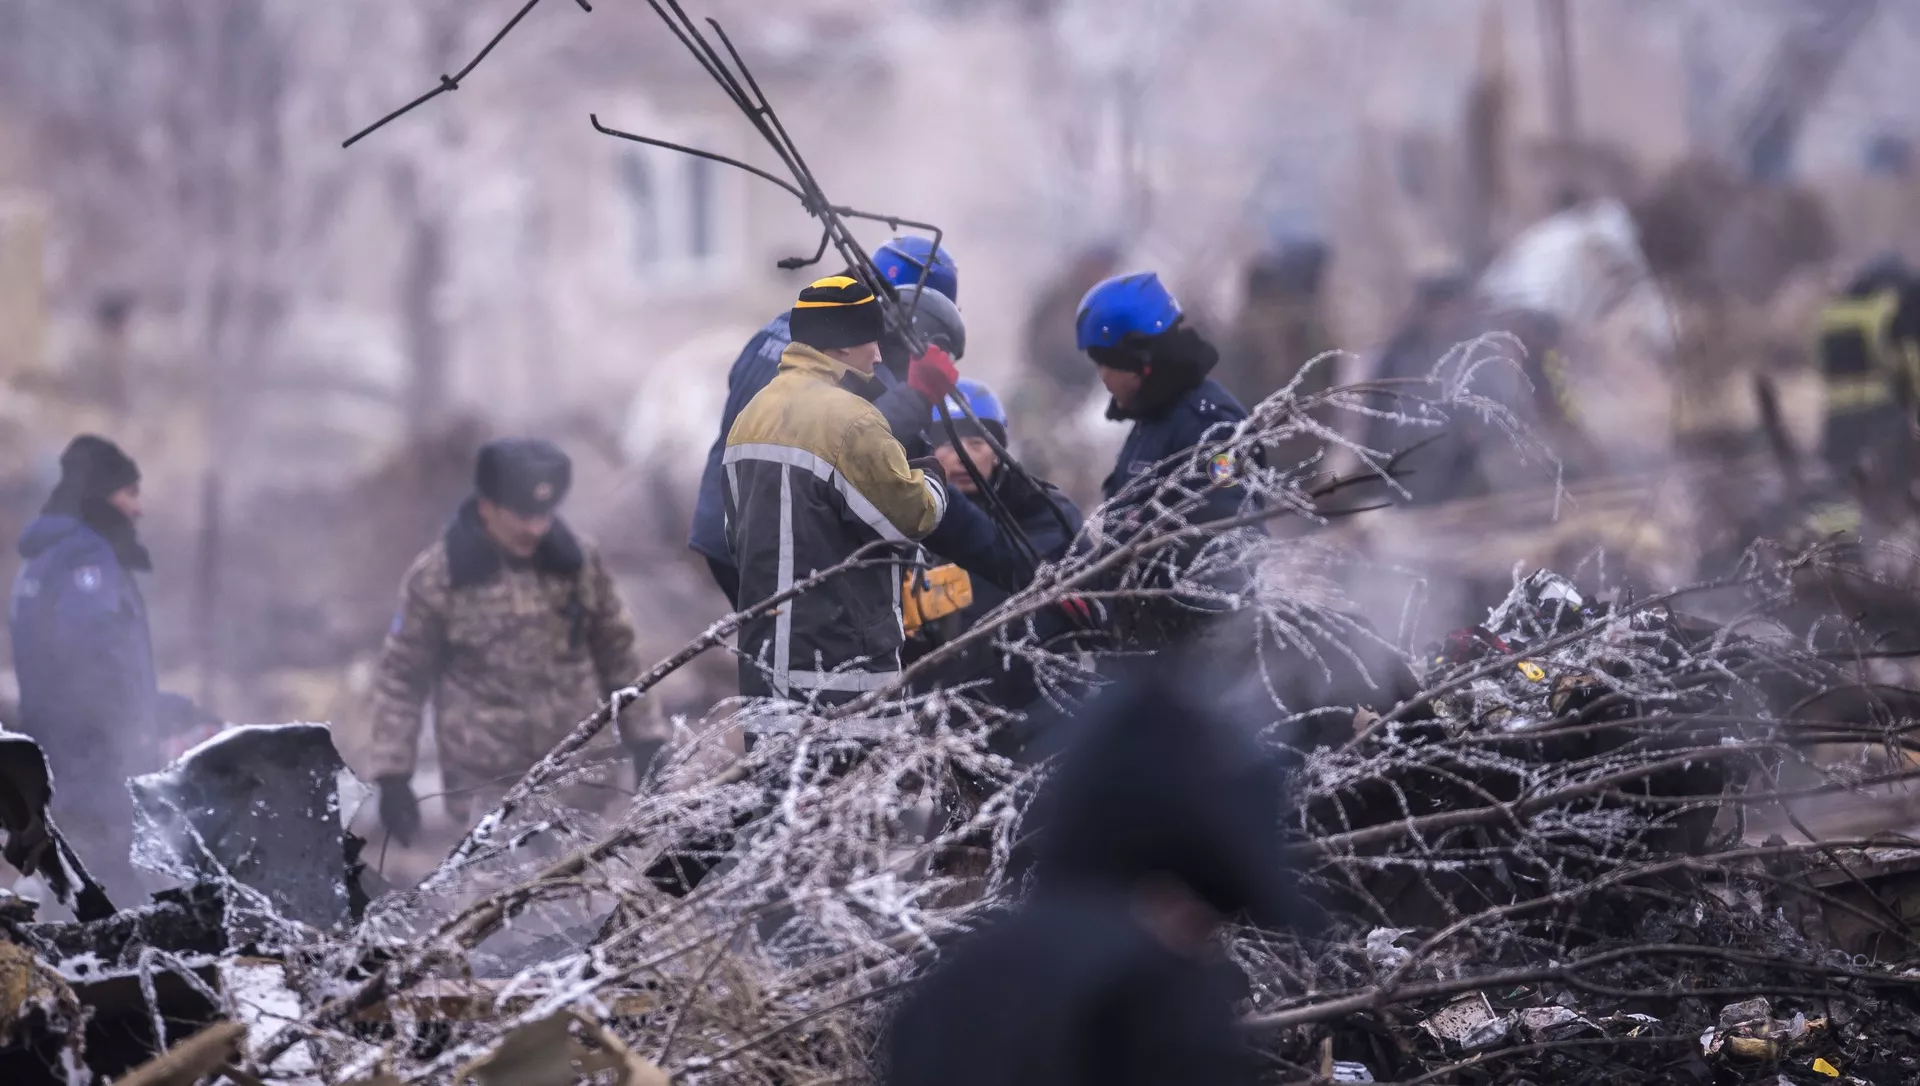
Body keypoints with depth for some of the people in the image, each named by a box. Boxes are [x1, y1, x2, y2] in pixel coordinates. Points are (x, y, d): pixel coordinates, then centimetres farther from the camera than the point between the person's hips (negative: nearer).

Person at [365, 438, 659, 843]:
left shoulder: (578, 561, -2)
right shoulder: (435, 577, -10)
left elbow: (616, 653, 10)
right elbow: (402, 677, -3)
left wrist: (643, 736, 8)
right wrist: (392, 774, -6)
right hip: (485, 782, -3)